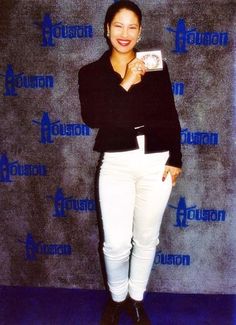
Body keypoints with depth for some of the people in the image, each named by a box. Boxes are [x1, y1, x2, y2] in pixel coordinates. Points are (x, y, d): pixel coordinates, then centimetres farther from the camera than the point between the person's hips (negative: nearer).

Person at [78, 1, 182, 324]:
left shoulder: (156, 67, 6)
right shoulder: (91, 73, 4)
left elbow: (171, 117, 6)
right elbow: (91, 117, -12)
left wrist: (175, 159, 0)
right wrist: (125, 84, -18)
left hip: (157, 163, 1)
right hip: (116, 164, -1)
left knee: (146, 239, 12)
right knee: (117, 243, 0)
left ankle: (136, 298, 35)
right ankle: (117, 298, 30)